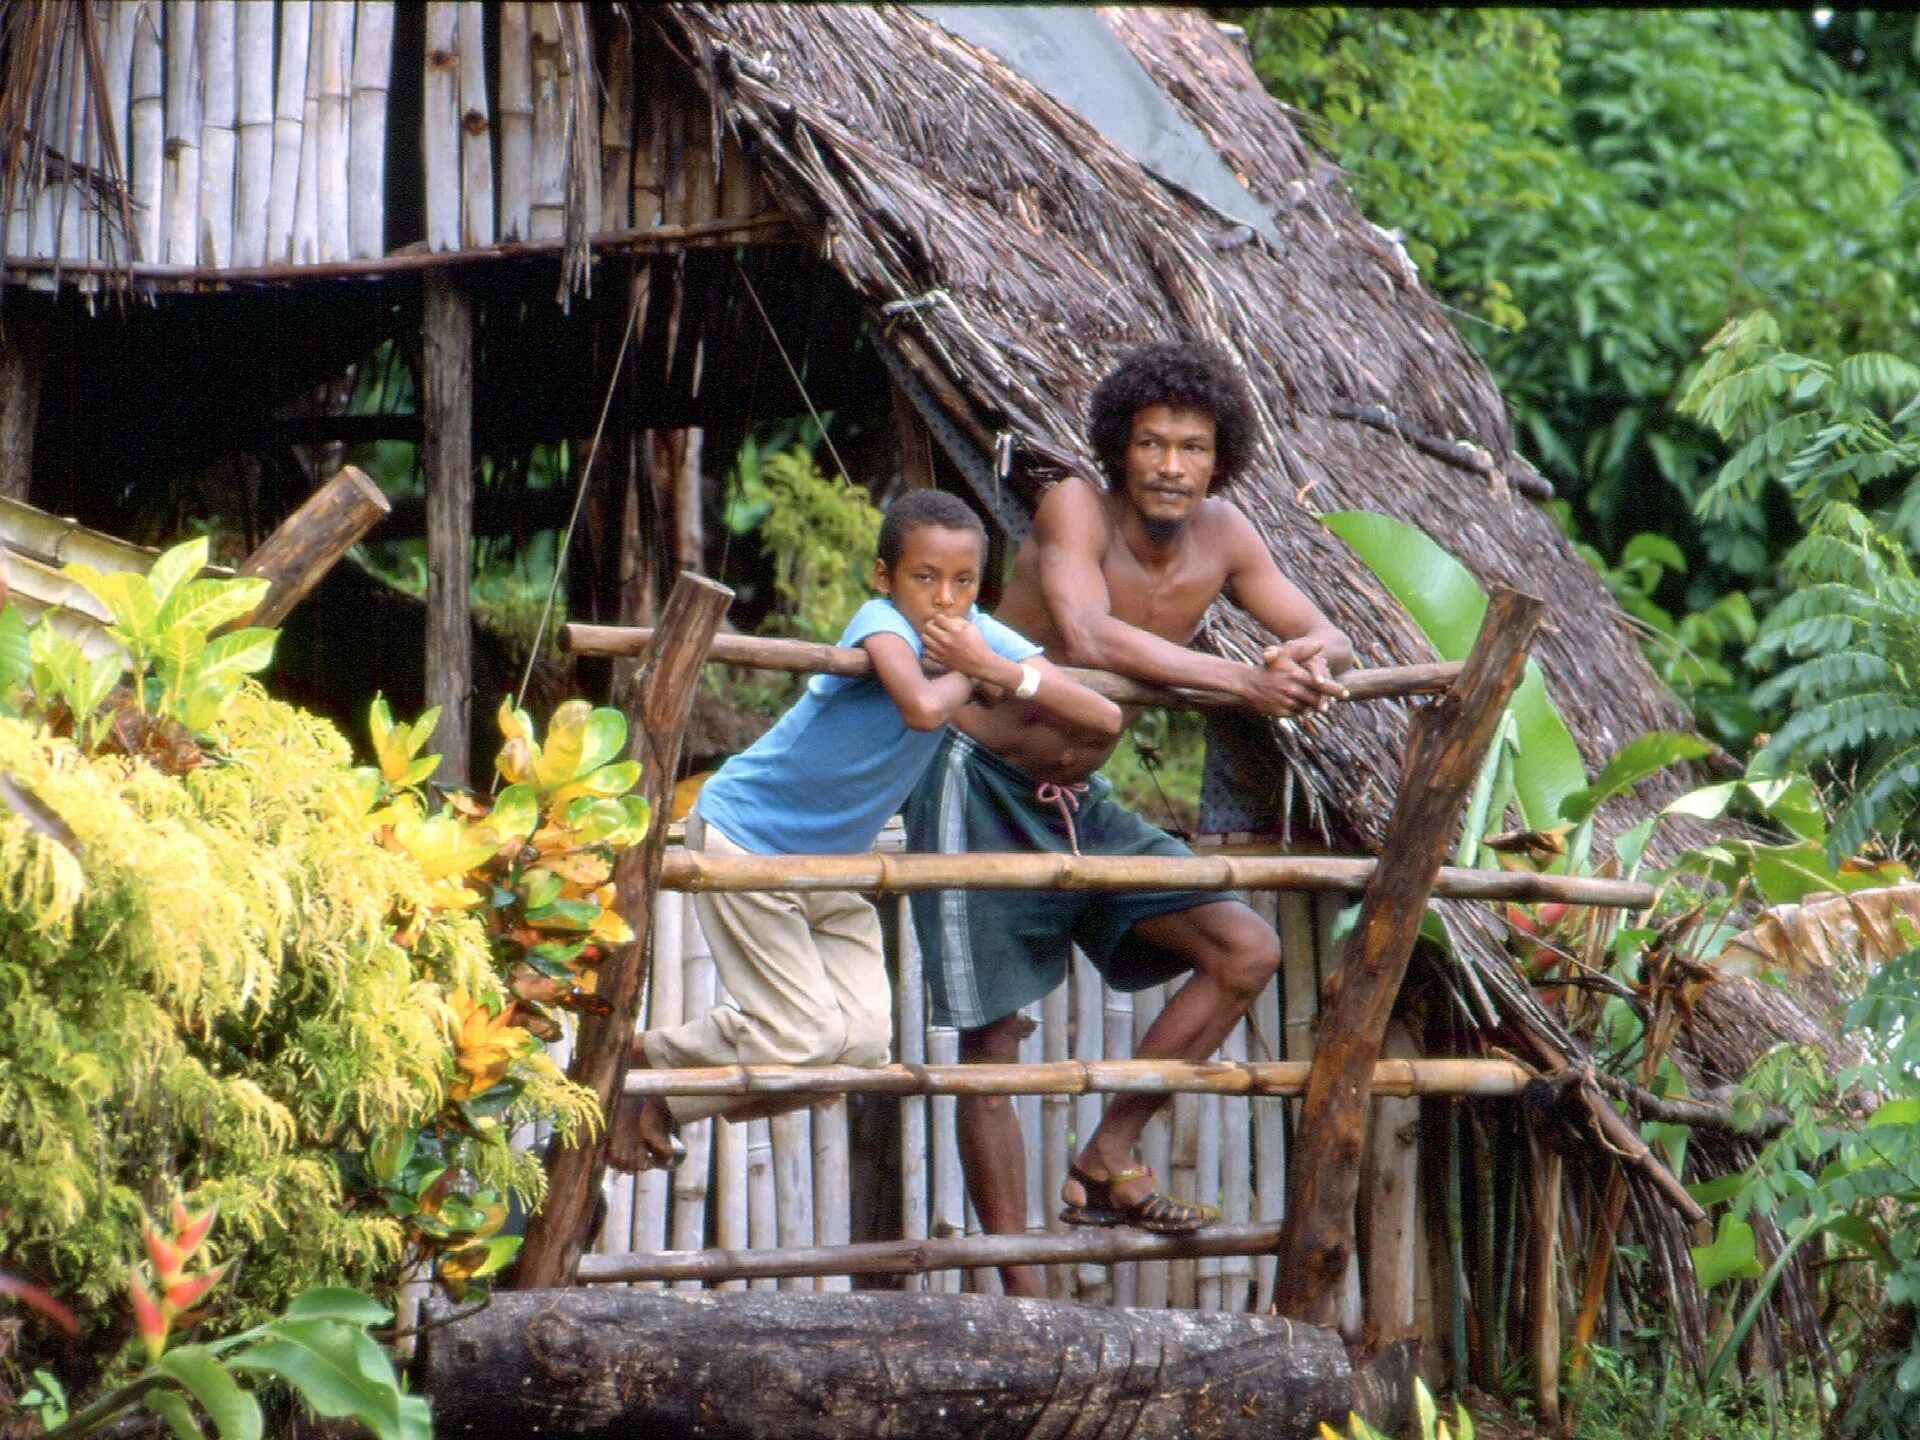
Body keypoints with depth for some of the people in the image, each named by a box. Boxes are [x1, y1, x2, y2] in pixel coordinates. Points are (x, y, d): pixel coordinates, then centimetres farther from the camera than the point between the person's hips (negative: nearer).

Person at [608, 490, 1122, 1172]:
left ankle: (658, 1101, 13)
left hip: (833, 859, 7)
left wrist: (996, 669, -25)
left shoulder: (981, 636, -7)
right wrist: (965, 675, -26)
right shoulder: (882, 623, -26)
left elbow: (1104, 722, -14)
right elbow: (922, 709, -48)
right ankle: (636, 1055, 10)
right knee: (803, 1037, -13)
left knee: (863, 1045, -3)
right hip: (744, 837, -7)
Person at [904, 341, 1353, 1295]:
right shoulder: (1076, 509, -20)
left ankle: (1105, 1162, 4)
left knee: (1246, 952, -4)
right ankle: (1020, 1296, 2)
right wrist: (1242, 681, -38)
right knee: (990, 1046, -4)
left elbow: (1325, 637, 4)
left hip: (1082, 805, 7)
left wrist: (1312, 661, -21)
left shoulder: (1221, 537, -2)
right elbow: (1087, 637, -36)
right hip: (982, 794, -7)